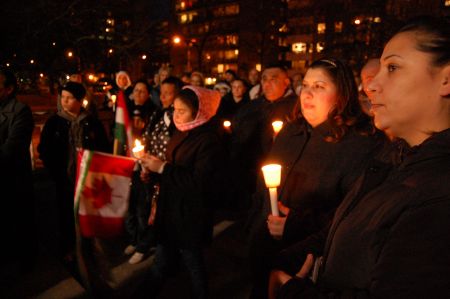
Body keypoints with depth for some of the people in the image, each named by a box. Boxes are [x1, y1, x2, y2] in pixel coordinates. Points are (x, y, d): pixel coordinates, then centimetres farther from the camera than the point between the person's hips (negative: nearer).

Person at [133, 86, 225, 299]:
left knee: (193, 263, 14)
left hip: (190, 216, -7)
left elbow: (199, 182, -27)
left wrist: (162, 168, -23)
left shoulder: (208, 140, -19)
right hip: (170, 210, 7)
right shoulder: (181, 134, 6)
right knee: (162, 263, 21)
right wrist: (154, 165, -6)